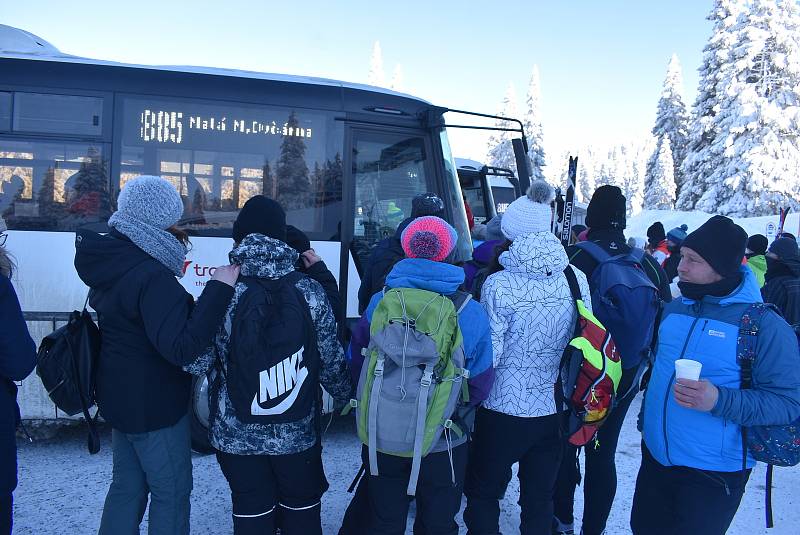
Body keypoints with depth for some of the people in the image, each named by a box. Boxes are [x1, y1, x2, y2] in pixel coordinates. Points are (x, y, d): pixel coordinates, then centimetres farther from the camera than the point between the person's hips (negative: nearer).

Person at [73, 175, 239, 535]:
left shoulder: (109, 260, 2)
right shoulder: (152, 276, -27)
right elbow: (181, 347, -34)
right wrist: (218, 289, -35)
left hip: (120, 398, 9)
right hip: (155, 407, -9)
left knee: (127, 485, 23)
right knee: (171, 492, 9)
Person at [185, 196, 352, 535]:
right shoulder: (309, 291, -8)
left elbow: (196, 362, -9)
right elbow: (331, 358, -3)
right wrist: (344, 394, 17)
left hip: (237, 435, -1)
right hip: (297, 434, 1)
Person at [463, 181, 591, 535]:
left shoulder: (499, 285, -19)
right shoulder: (577, 280, -5)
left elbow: (488, 355, -17)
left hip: (504, 410, -4)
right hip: (555, 410, 5)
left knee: (482, 493, 16)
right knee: (540, 497, 21)